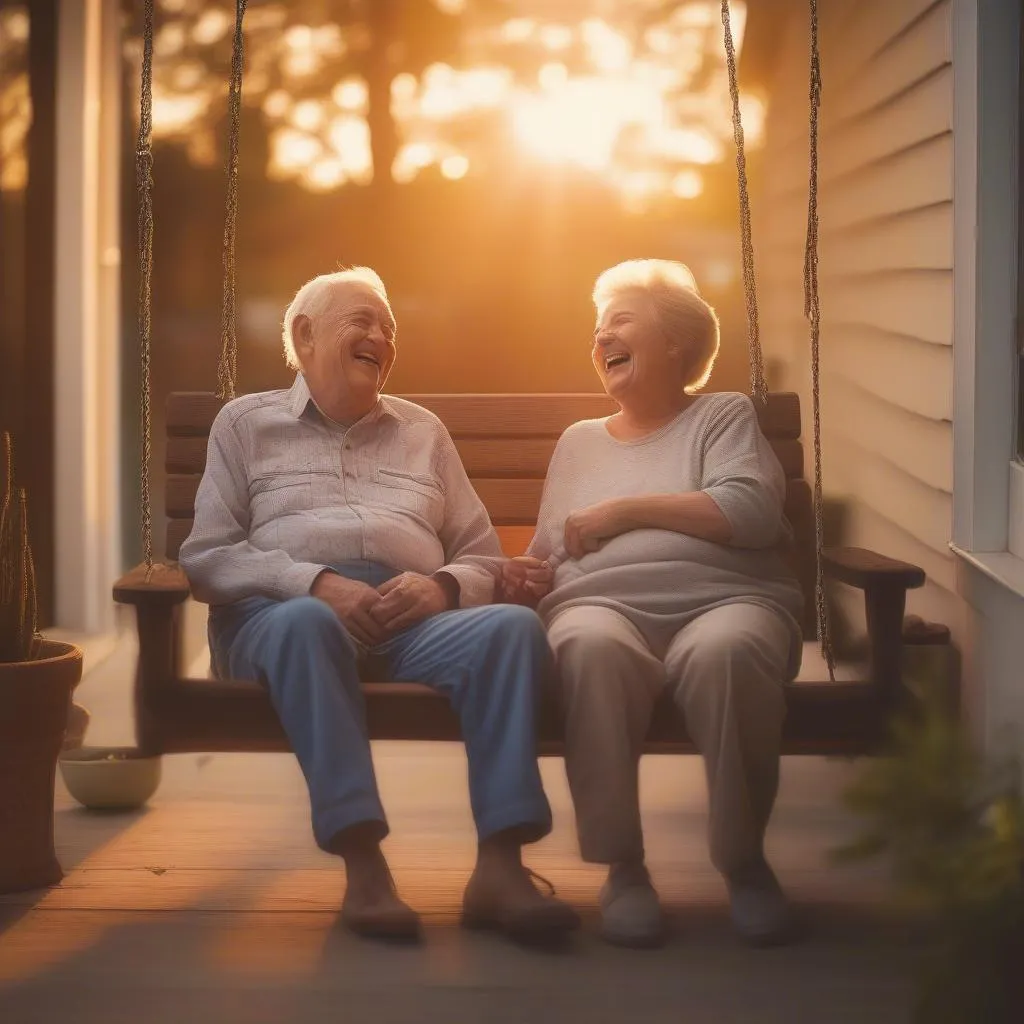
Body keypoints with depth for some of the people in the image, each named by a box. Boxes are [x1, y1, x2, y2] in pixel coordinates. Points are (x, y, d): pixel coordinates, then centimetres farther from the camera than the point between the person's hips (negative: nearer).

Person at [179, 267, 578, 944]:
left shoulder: (424, 431, 28)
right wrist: (316, 583, -11)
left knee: (515, 626, -29)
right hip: (283, 611, -2)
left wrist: (442, 586, -4)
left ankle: (500, 864, -38)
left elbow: (484, 560, 22)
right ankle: (363, 863, -43)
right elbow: (207, 557, 7)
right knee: (308, 623, -40)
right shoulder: (247, 423, 20)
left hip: (412, 620, 3)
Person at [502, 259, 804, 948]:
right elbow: (548, 557, 28)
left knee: (723, 653, -40)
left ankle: (745, 860, -21)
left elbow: (754, 513, -2)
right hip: (604, 605, 2)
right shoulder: (578, 441, 31)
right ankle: (622, 867, -27)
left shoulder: (725, 416, 18)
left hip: (726, 600, -2)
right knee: (590, 647, -37)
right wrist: (526, 578, 3)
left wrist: (623, 510, -2)